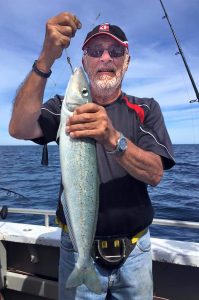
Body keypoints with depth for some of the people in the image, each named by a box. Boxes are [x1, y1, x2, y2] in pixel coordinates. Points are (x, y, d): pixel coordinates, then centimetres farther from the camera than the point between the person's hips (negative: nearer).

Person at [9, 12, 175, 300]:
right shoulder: (65, 105, -1)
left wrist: (112, 139, -33)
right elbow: (20, 128, -21)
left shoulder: (146, 109, -1)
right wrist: (46, 59, -30)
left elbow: (155, 174, -16)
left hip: (134, 250, 2)